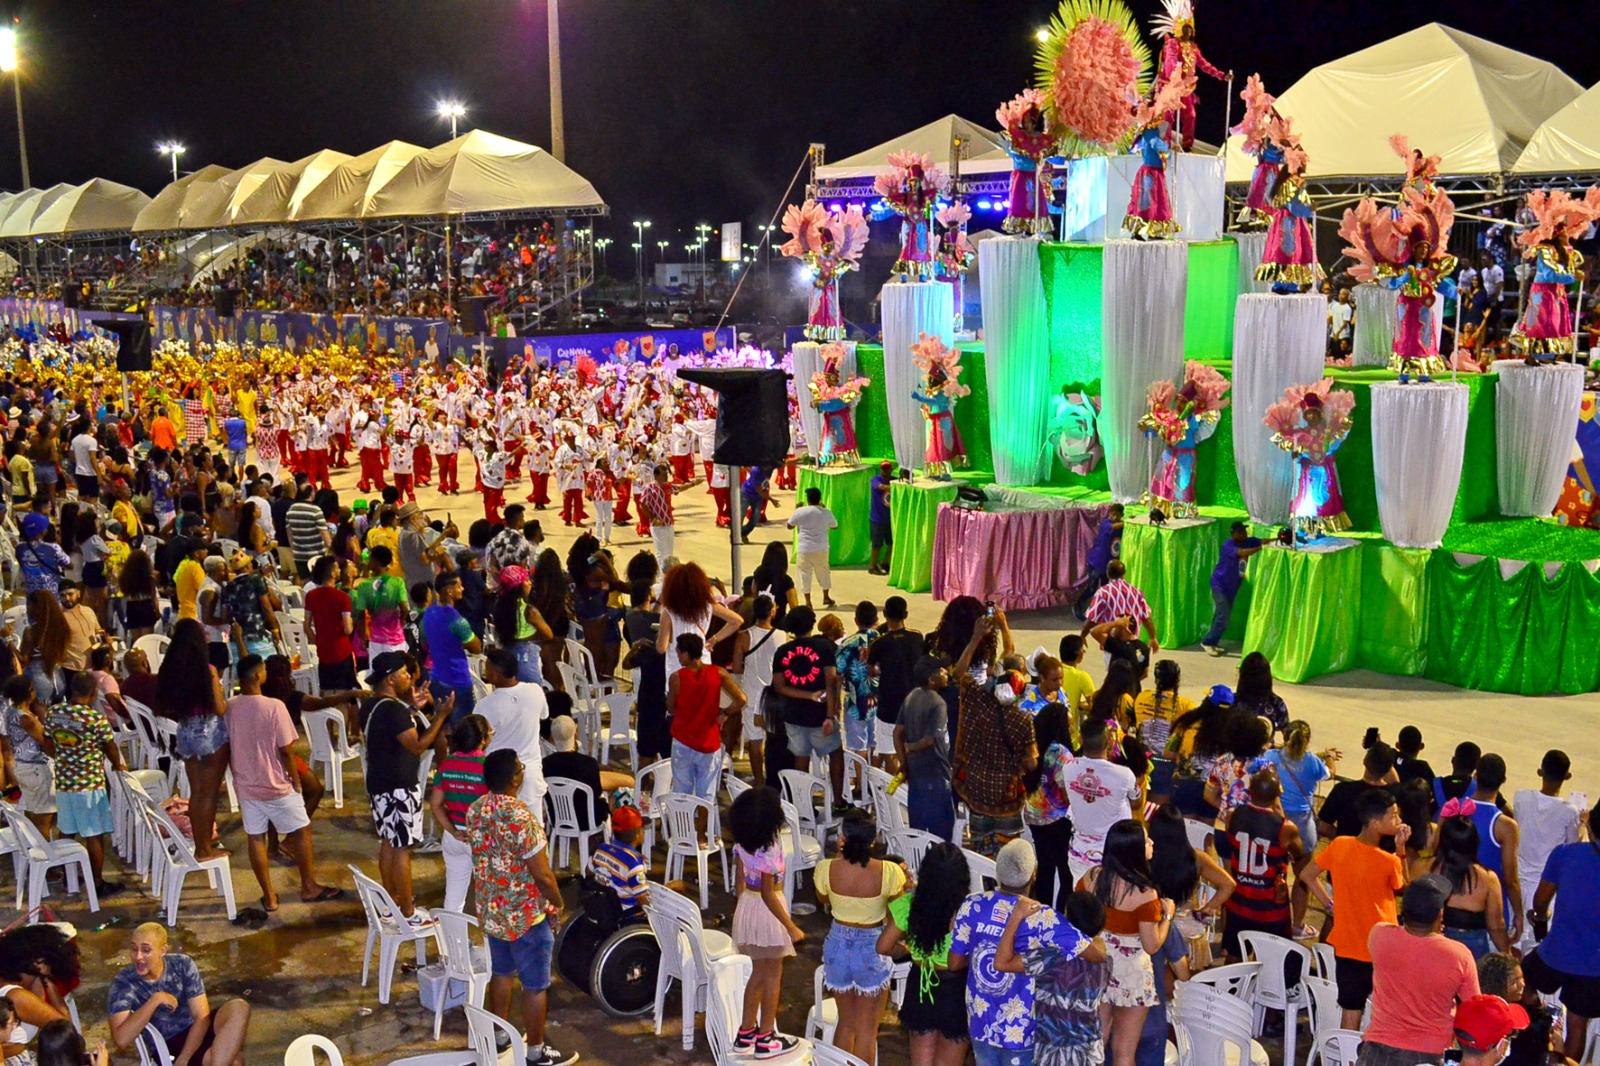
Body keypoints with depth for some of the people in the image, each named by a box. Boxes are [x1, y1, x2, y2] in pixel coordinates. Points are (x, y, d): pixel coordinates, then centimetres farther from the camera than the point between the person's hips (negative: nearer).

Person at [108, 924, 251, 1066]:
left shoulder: (182, 965, -6)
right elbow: (121, 1040, -24)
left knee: (238, 1008, -30)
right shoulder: (123, 983, -12)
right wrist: (155, 1000, -27)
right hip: (169, 1049, -4)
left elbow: (202, 1017, -10)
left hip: (199, 1033, 4)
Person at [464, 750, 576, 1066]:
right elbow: (542, 875, -24)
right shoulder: (521, 818, -29)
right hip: (526, 915, -8)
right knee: (535, 985, 7)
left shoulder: (475, 810, -4)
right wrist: (557, 903, -6)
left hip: (491, 910, 8)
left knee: (502, 972, 25)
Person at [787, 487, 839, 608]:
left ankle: (808, 602, 4)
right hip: (821, 549, 3)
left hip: (804, 549, -3)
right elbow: (835, 526, 16)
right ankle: (826, 597, 30)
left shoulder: (800, 512, -9)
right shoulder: (826, 513, -2)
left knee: (805, 574, 5)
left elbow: (789, 525, 4)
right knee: (823, 572, 20)